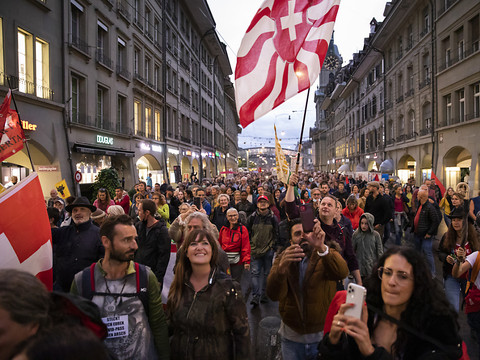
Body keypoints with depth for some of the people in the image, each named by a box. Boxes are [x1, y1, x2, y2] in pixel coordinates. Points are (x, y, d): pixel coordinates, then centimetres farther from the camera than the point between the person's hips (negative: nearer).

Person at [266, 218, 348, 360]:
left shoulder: (327, 255, -8)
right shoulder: (283, 259, -5)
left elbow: (342, 273, -31)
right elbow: (274, 294, -21)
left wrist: (321, 247, -48)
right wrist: (282, 267, -40)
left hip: (323, 334, -1)